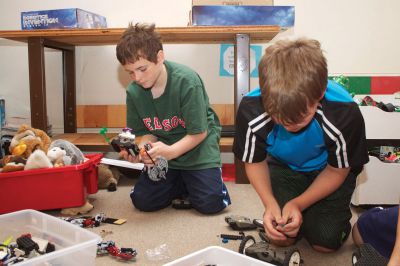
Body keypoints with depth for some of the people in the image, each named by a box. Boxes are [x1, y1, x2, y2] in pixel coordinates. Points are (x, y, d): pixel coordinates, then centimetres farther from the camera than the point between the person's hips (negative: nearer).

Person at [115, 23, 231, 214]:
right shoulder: (134, 92, -9)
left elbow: (198, 133, -21)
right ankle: (183, 184, 19)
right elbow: (147, 133, 0)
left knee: (211, 203, -19)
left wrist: (170, 152, -36)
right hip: (163, 151, 5)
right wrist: (142, 149, -23)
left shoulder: (187, 81, -24)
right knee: (142, 201, -6)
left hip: (197, 147, -4)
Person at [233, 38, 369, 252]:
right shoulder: (251, 110, -31)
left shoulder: (344, 114, -34)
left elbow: (337, 170, -15)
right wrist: (270, 204, -26)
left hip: (327, 170, -1)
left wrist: (298, 204, -24)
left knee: (325, 242, -11)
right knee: (281, 237, -13)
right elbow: (255, 162, -11)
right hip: (284, 166, 1)